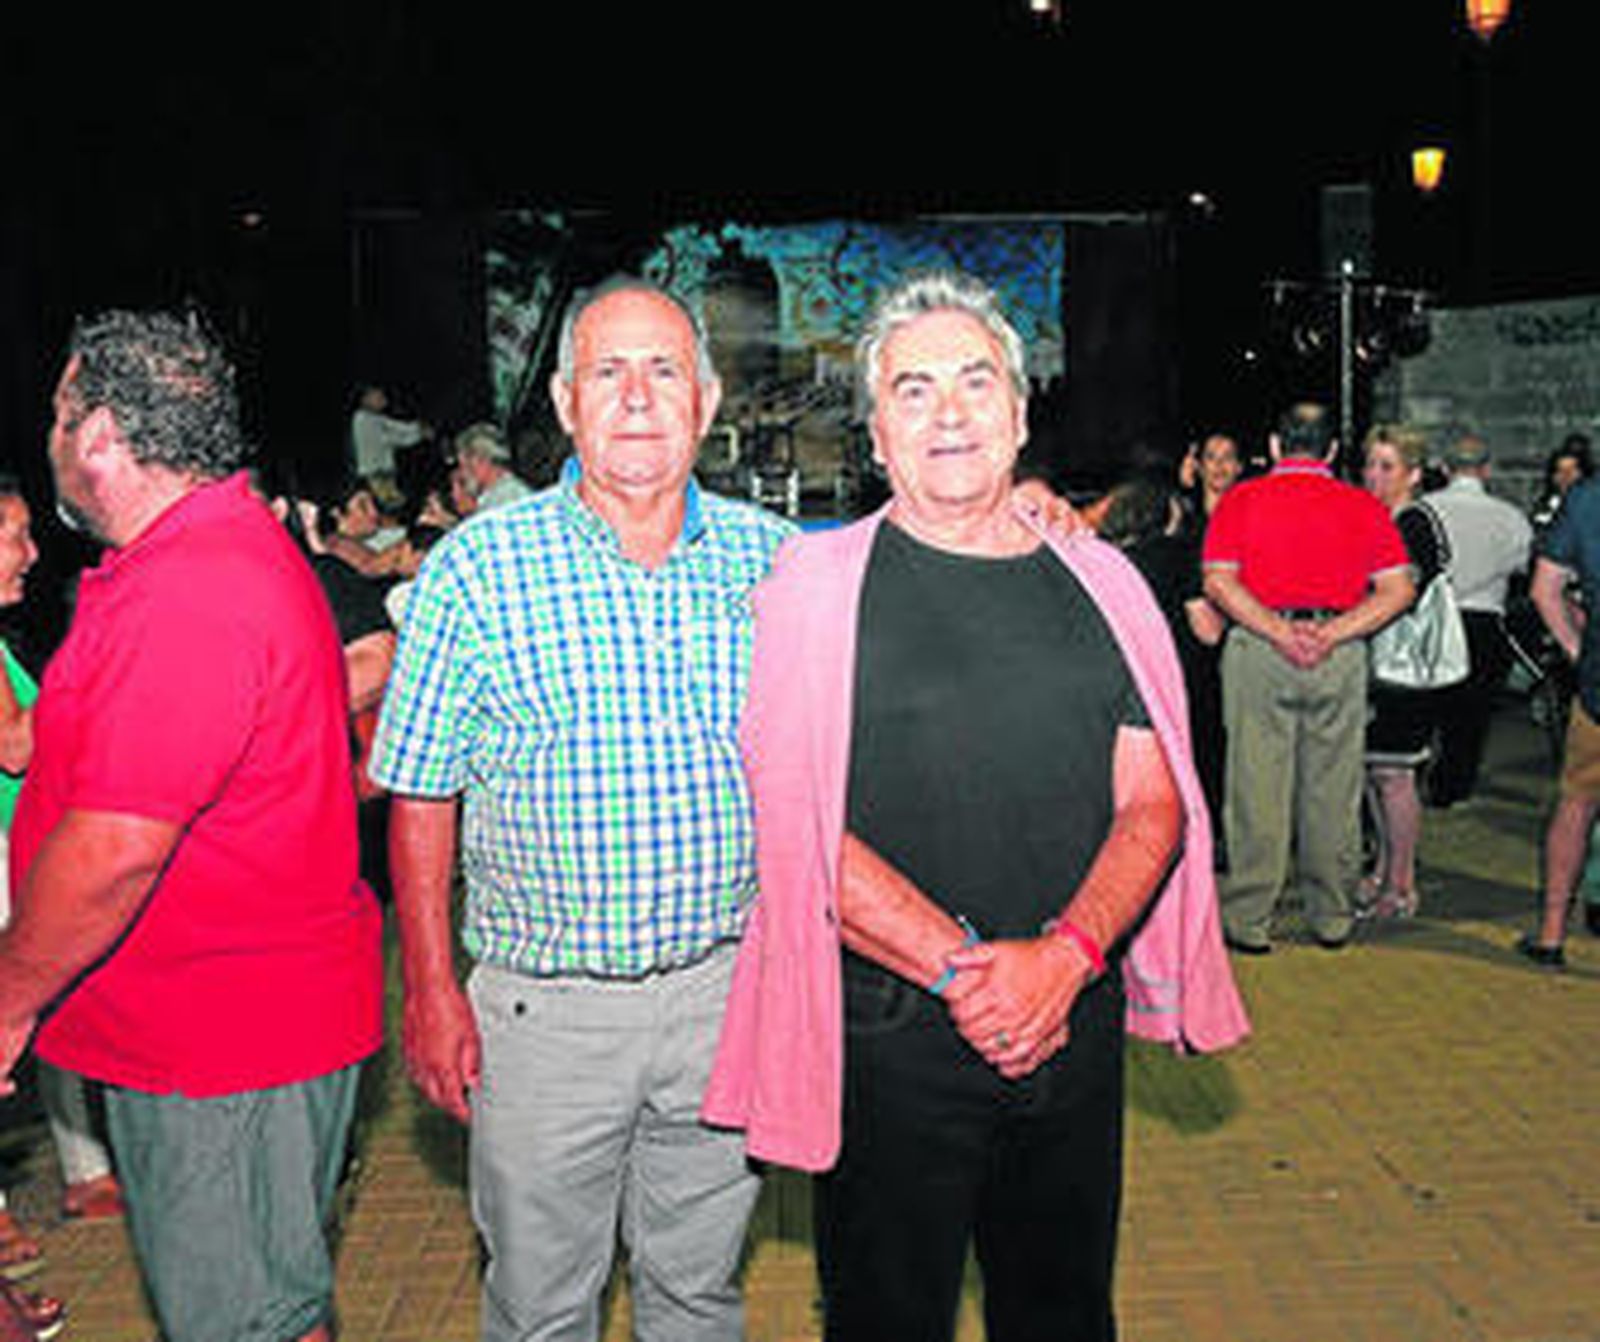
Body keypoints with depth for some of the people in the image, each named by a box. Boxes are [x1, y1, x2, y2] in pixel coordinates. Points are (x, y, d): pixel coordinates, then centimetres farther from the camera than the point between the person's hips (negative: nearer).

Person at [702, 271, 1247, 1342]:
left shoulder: (1100, 584, 6)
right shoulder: (816, 582, -5)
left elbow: (1155, 804, 3)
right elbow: (796, 828, -12)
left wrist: (1065, 955, -14)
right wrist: (963, 968, -18)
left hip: (1078, 1027, 4)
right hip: (889, 1037, -3)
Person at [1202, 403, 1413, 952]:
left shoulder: (1240, 500, 3)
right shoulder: (1364, 506, 8)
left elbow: (1219, 582, -9)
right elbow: (1397, 590, -2)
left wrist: (1279, 631, -12)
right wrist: (1331, 633, -8)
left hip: (1258, 650, -1)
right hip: (1342, 657, 2)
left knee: (1257, 786, 3)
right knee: (1334, 789, 10)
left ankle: (1249, 919, 8)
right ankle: (1332, 917, 20)